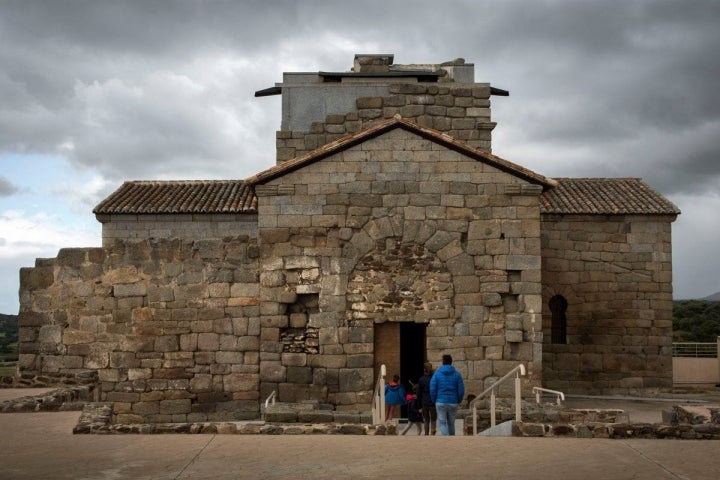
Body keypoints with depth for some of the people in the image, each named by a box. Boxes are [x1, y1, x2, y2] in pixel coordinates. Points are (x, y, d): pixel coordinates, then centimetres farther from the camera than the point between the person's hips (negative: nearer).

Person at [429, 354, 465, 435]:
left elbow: (432, 389, -6)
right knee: (451, 424, 15)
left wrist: (435, 401, 9)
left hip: (440, 403, -2)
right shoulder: (457, 374, 0)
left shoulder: (437, 374, -2)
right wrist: (458, 401, 12)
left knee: (442, 424, 2)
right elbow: (461, 390, -3)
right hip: (453, 403, 2)